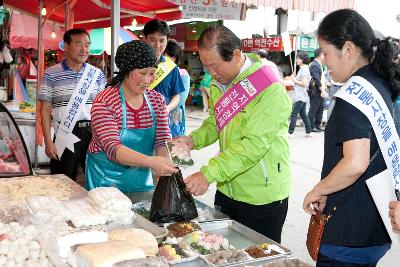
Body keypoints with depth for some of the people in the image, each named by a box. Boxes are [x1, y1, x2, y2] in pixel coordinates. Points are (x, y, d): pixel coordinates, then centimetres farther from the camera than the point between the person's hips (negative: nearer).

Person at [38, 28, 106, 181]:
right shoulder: (51, 75, 0)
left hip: (93, 133, 2)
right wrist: (48, 142, -5)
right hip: (65, 134, -2)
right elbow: (45, 110, 1)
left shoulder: (97, 75, 7)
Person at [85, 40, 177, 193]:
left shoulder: (157, 100, -3)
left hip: (142, 179, 4)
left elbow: (163, 140, -6)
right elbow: (112, 148, -28)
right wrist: (150, 161, -43)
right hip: (106, 180, -4)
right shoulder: (104, 102, -19)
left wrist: (165, 161, -29)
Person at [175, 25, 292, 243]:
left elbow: (254, 145, -28)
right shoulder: (219, 82, 5)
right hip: (227, 190, 7)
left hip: (263, 195, -7)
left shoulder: (271, 90, -22)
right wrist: (193, 139, -5)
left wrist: (209, 174, -33)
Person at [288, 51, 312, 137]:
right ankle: (308, 132, 17)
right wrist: (294, 79, 11)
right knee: (303, 114, 13)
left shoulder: (304, 69, -14)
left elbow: (304, 83, -20)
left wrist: (295, 80, -10)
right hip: (301, 96, 10)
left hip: (300, 97, -10)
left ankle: (290, 132, -8)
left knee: (293, 114, -9)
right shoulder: (302, 69, 17)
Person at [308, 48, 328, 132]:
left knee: (320, 108, 12)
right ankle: (311, 126, 2)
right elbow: (316, 80, -21)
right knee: (313, 109, -3)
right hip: (315, 92, -10)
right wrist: (322, 90, -21)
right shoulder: (314, 65, -15)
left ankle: (318, 124, 20)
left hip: (320, 91, 10)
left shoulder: (318, 65, 17)